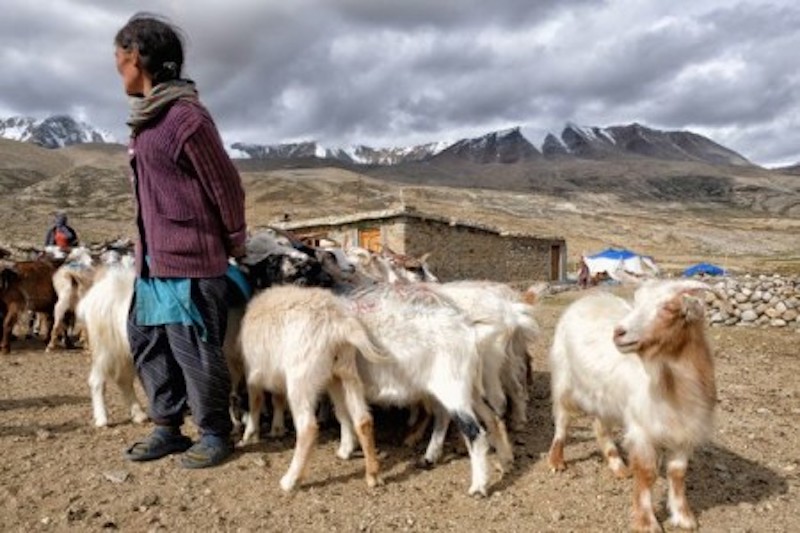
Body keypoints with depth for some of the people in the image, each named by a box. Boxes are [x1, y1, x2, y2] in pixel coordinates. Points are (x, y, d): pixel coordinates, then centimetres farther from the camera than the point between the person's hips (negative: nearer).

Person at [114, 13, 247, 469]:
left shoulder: (186, 117, -15)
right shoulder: (147, 118, 13)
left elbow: (226, 186, -11)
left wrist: (235, 244, -1)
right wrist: (146, 251, 19)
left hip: (189, 260, -10)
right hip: (154, 259, 10)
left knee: (194, 350, -1)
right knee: (147, 341, 16)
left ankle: (216, 434, 17)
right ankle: (168, 427, 30)